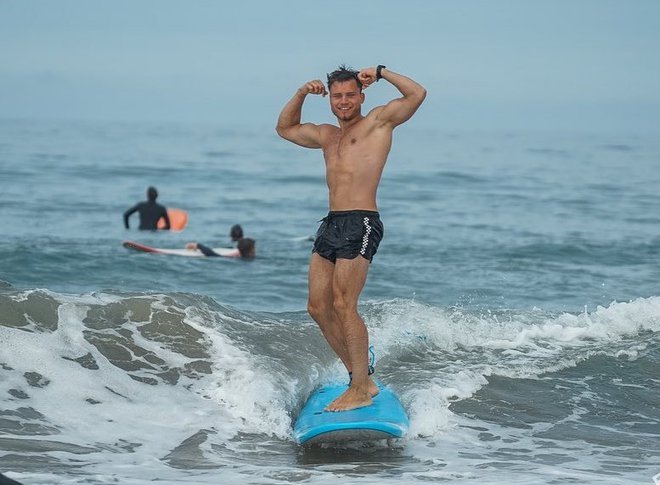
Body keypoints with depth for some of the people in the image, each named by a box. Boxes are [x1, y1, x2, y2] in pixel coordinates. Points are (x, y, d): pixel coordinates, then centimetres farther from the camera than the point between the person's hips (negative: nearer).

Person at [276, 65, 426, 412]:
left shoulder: (378, 121, 5)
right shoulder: (327, 136, 25)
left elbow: (417, 95, -7)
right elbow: (285, 129, 38)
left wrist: (381, 73, -1)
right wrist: (301, 94, 24)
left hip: (361, 223, -8)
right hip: (331, 224, 8)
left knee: (343, 305, -15)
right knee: (318, 307, 4)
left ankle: (361, 390, -9)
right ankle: (360, 377, 14)